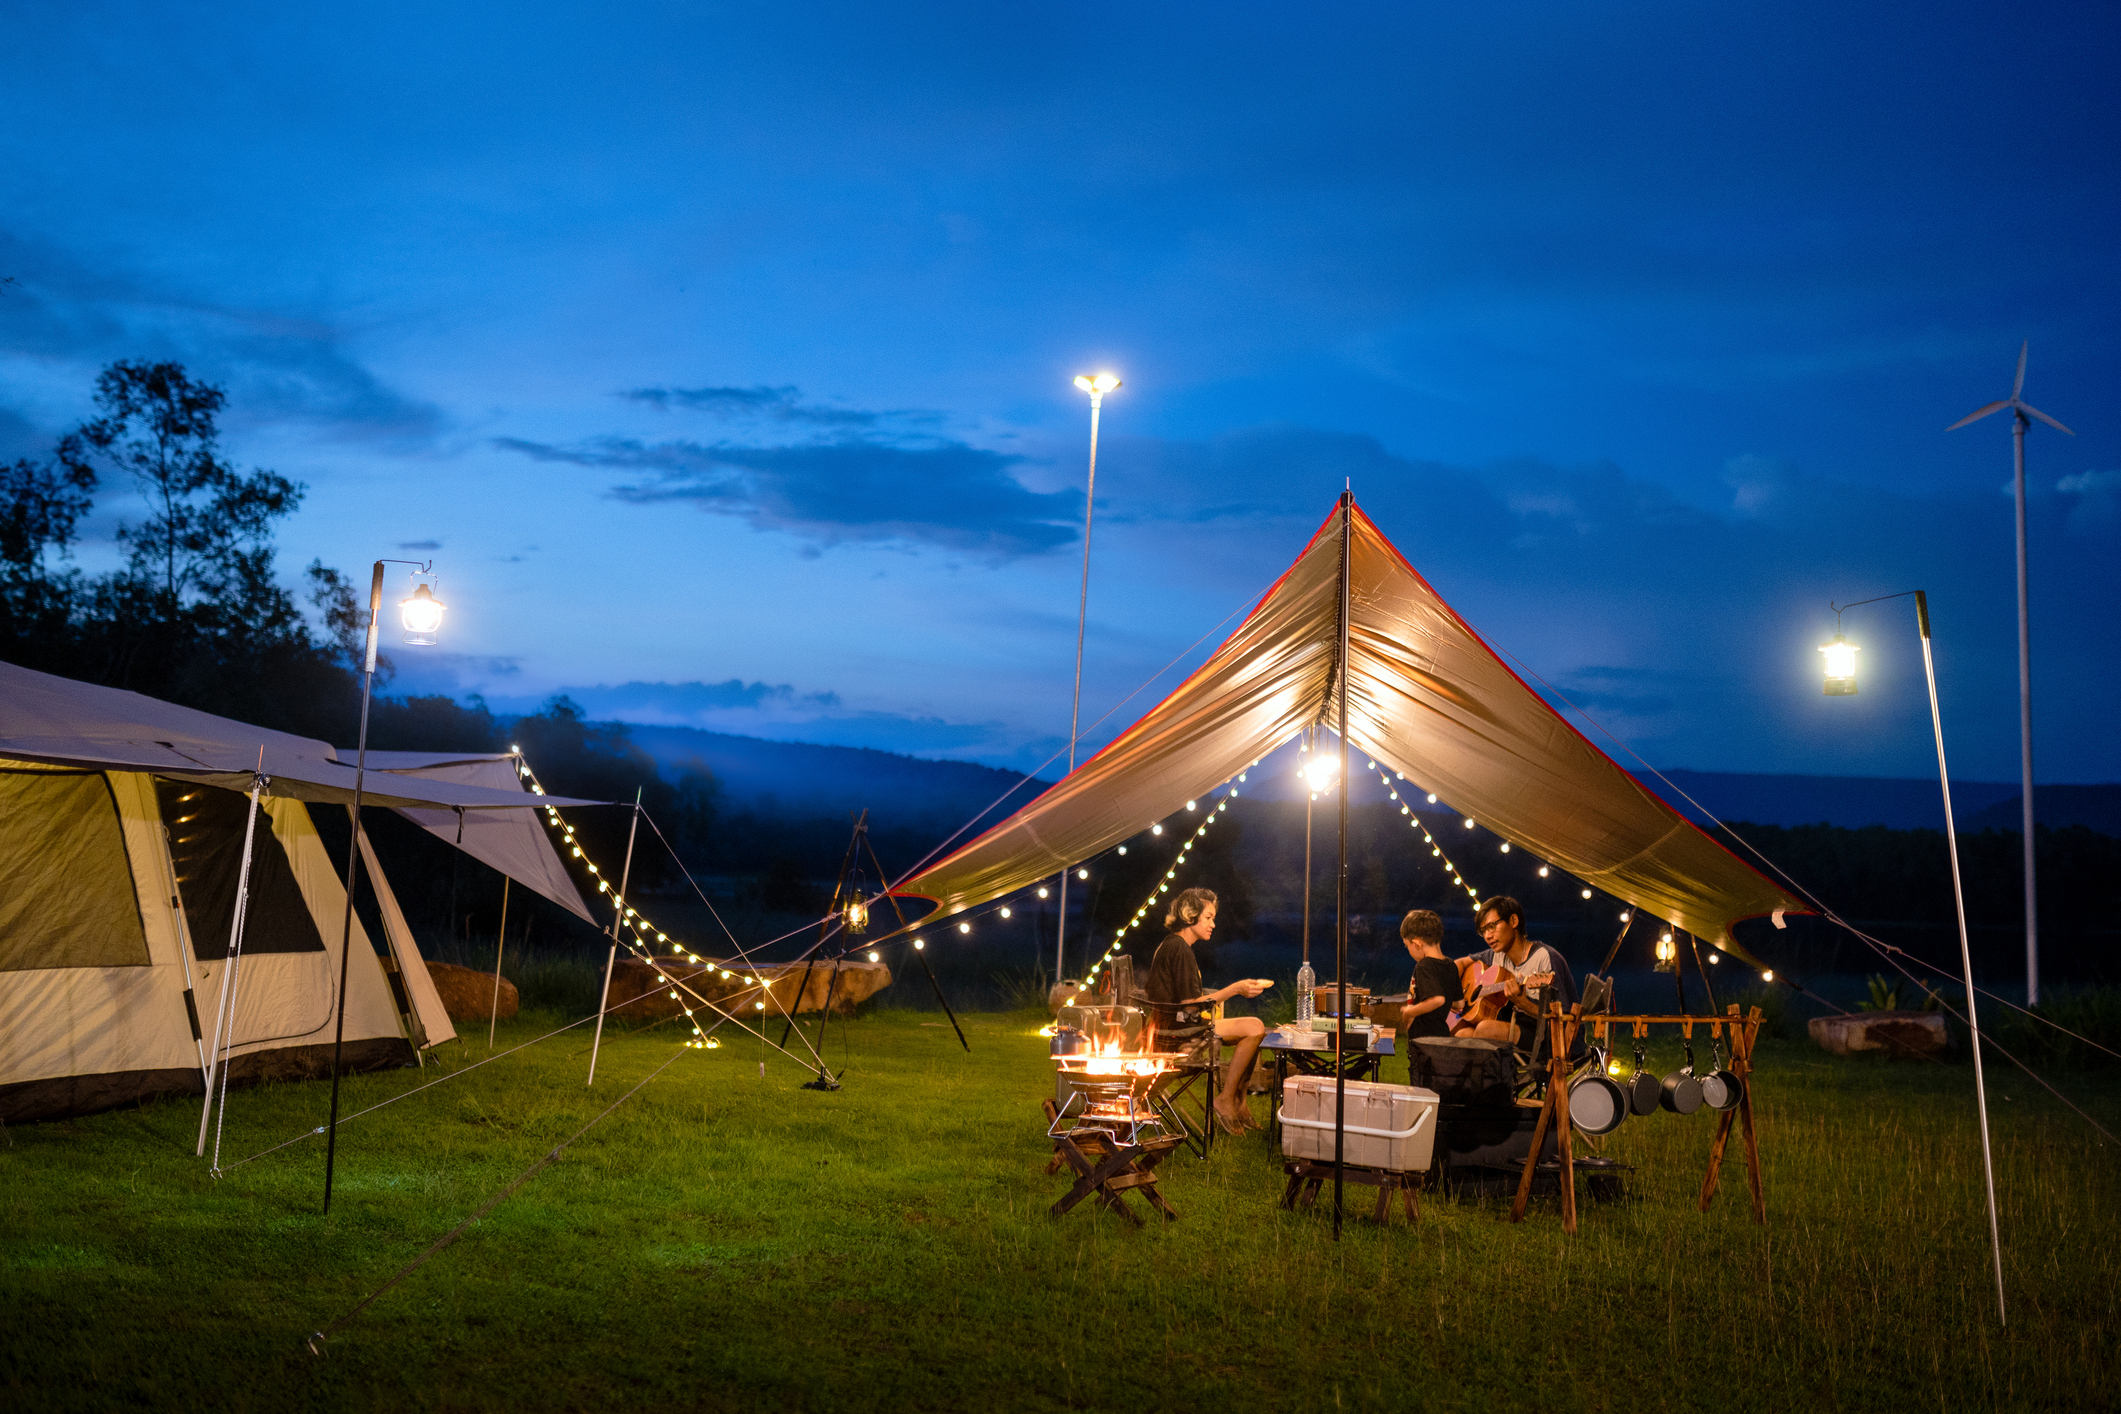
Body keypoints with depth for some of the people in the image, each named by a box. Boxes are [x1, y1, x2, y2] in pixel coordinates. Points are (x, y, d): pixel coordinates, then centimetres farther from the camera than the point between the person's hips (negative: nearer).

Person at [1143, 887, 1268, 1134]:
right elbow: (1191, 1004, -20)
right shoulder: (1180, 949, -14)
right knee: (1254, 1027, -20)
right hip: (1178, 1031, -11)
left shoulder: (1168, 944, 18)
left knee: (1256, 1028, 10)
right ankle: (1226, 1099, -13)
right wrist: (1235, 989, -16)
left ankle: (1238, 1101, 8)